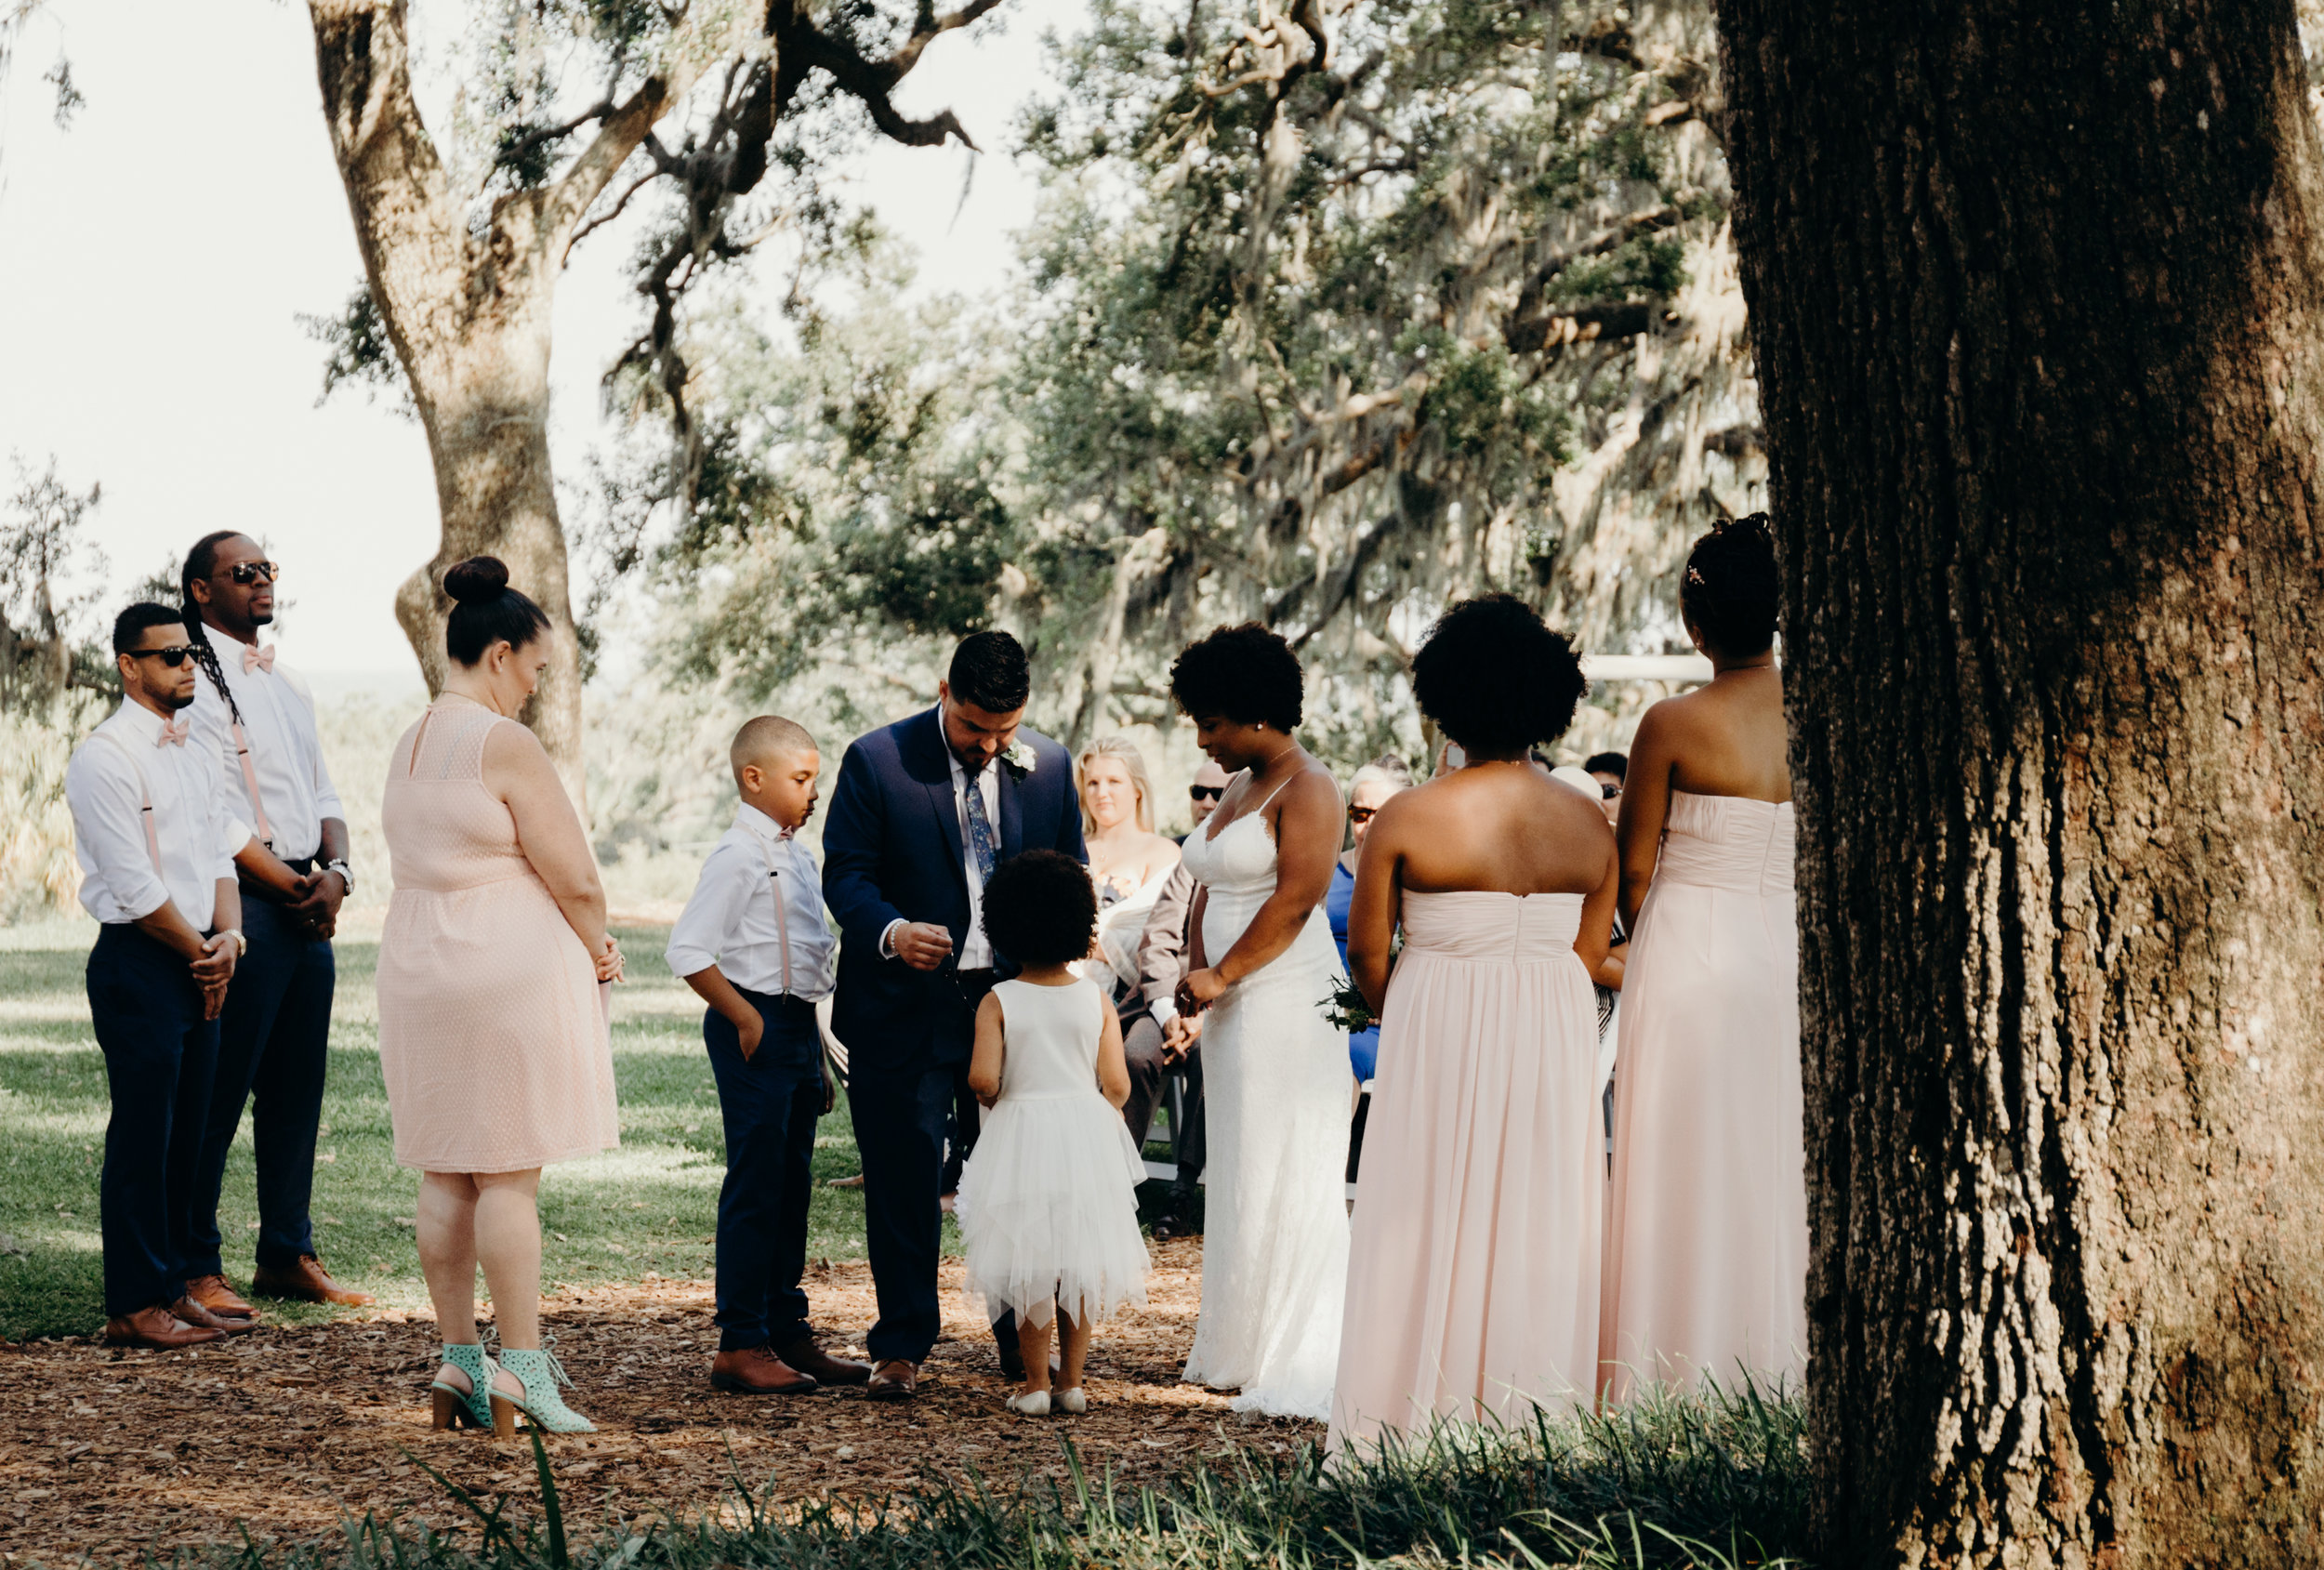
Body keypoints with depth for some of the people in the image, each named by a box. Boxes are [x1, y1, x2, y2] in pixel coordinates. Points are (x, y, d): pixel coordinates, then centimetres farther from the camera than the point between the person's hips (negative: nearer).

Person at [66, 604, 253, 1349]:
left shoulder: (190, 753, 16)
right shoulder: (105, 758, -11)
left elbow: (220, 854, 14)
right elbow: (135, 887, -15)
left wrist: (229, 937, -3)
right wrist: (202, 951, -7)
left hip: (199, 966, 8)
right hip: (137, 965, -8)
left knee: (185, 1138, 10)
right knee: (142, 1139, -4)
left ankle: (172, 1290, 17)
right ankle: (132, 1307, 2)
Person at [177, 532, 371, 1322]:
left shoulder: (288, 683, 19)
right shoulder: (196, 681, -7)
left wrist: (334, 871, 0)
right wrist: (292, 887, -11)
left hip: (309, 902, 8)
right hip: (241, 902, -8)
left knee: (298, 1086, 10)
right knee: (219, 1089, -6)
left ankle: (287, 1255, 17)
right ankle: (196, 1267, -1)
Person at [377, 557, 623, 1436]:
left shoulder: (408, 748, 11)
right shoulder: (505, 746, -15)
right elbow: (575, 878, -15)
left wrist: (582, 948, 8)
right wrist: (596, 948, 6)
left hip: (420, 968, 8)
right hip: (510, 969, -8)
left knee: (446, 1176, 10)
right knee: (510, 1175, -5)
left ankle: (458, 1359, 14)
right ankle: (519, 1370, -3)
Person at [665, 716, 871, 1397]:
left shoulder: (797, 857, 15)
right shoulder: (739, 856, -12)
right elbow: (688, 951, -19)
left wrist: (817, 1059, 21)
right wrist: (746, 1018, -15)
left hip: (796, 1023, 9)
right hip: (756, 1027, -9)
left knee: (792, 1185, 13)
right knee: (755, 1184, -6)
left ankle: (788, 1332, 20)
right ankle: (740, 1345, -2)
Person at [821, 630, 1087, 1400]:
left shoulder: (1050, 767, 5)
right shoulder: (875, 761, -6)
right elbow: (845, 873, -7)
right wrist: (890, 931, -27)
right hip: (907, 1008, -2)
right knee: (902, 1183, 2)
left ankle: (1023, 1341, 22)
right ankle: (901, 1347, 13)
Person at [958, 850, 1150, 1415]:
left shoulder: (998, 1002, -7)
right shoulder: (1096, 999, -3)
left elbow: (983, 1079, -16)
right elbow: (1117, 1084, -5)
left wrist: (997, 1101, 6)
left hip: (1022, 1136, -2)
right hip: (1087, 1135, 2)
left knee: (1030, 1269, 8)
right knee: (1081, 1262, 12)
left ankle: (1035, 1385, 9)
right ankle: (1072, 1382, 16)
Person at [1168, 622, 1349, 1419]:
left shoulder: (1307, 788, -9)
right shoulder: (1239, 790, 19)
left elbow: (1295, 900, -17)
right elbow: (1210, 888, 18)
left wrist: (1224, 976, -14)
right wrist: (1197, 972, 2)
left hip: (1285, 1001, -9)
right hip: (1233, 1008, 9)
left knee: (1285, 1179, -7)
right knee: (1240, 1174, 9)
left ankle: (1296, 1368, -5)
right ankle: (1241, 1349, 12)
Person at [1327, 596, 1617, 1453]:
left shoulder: (1407, 819, -9)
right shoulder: (1590, 824, 1)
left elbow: (1366, 952, -3)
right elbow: (1587, 955, 6)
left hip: (1438, 1032, -3)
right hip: (1557, 1036, 3)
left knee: (1431, 1224, 4)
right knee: (1540, 1224, 9)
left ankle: (1413, 1433, 6)